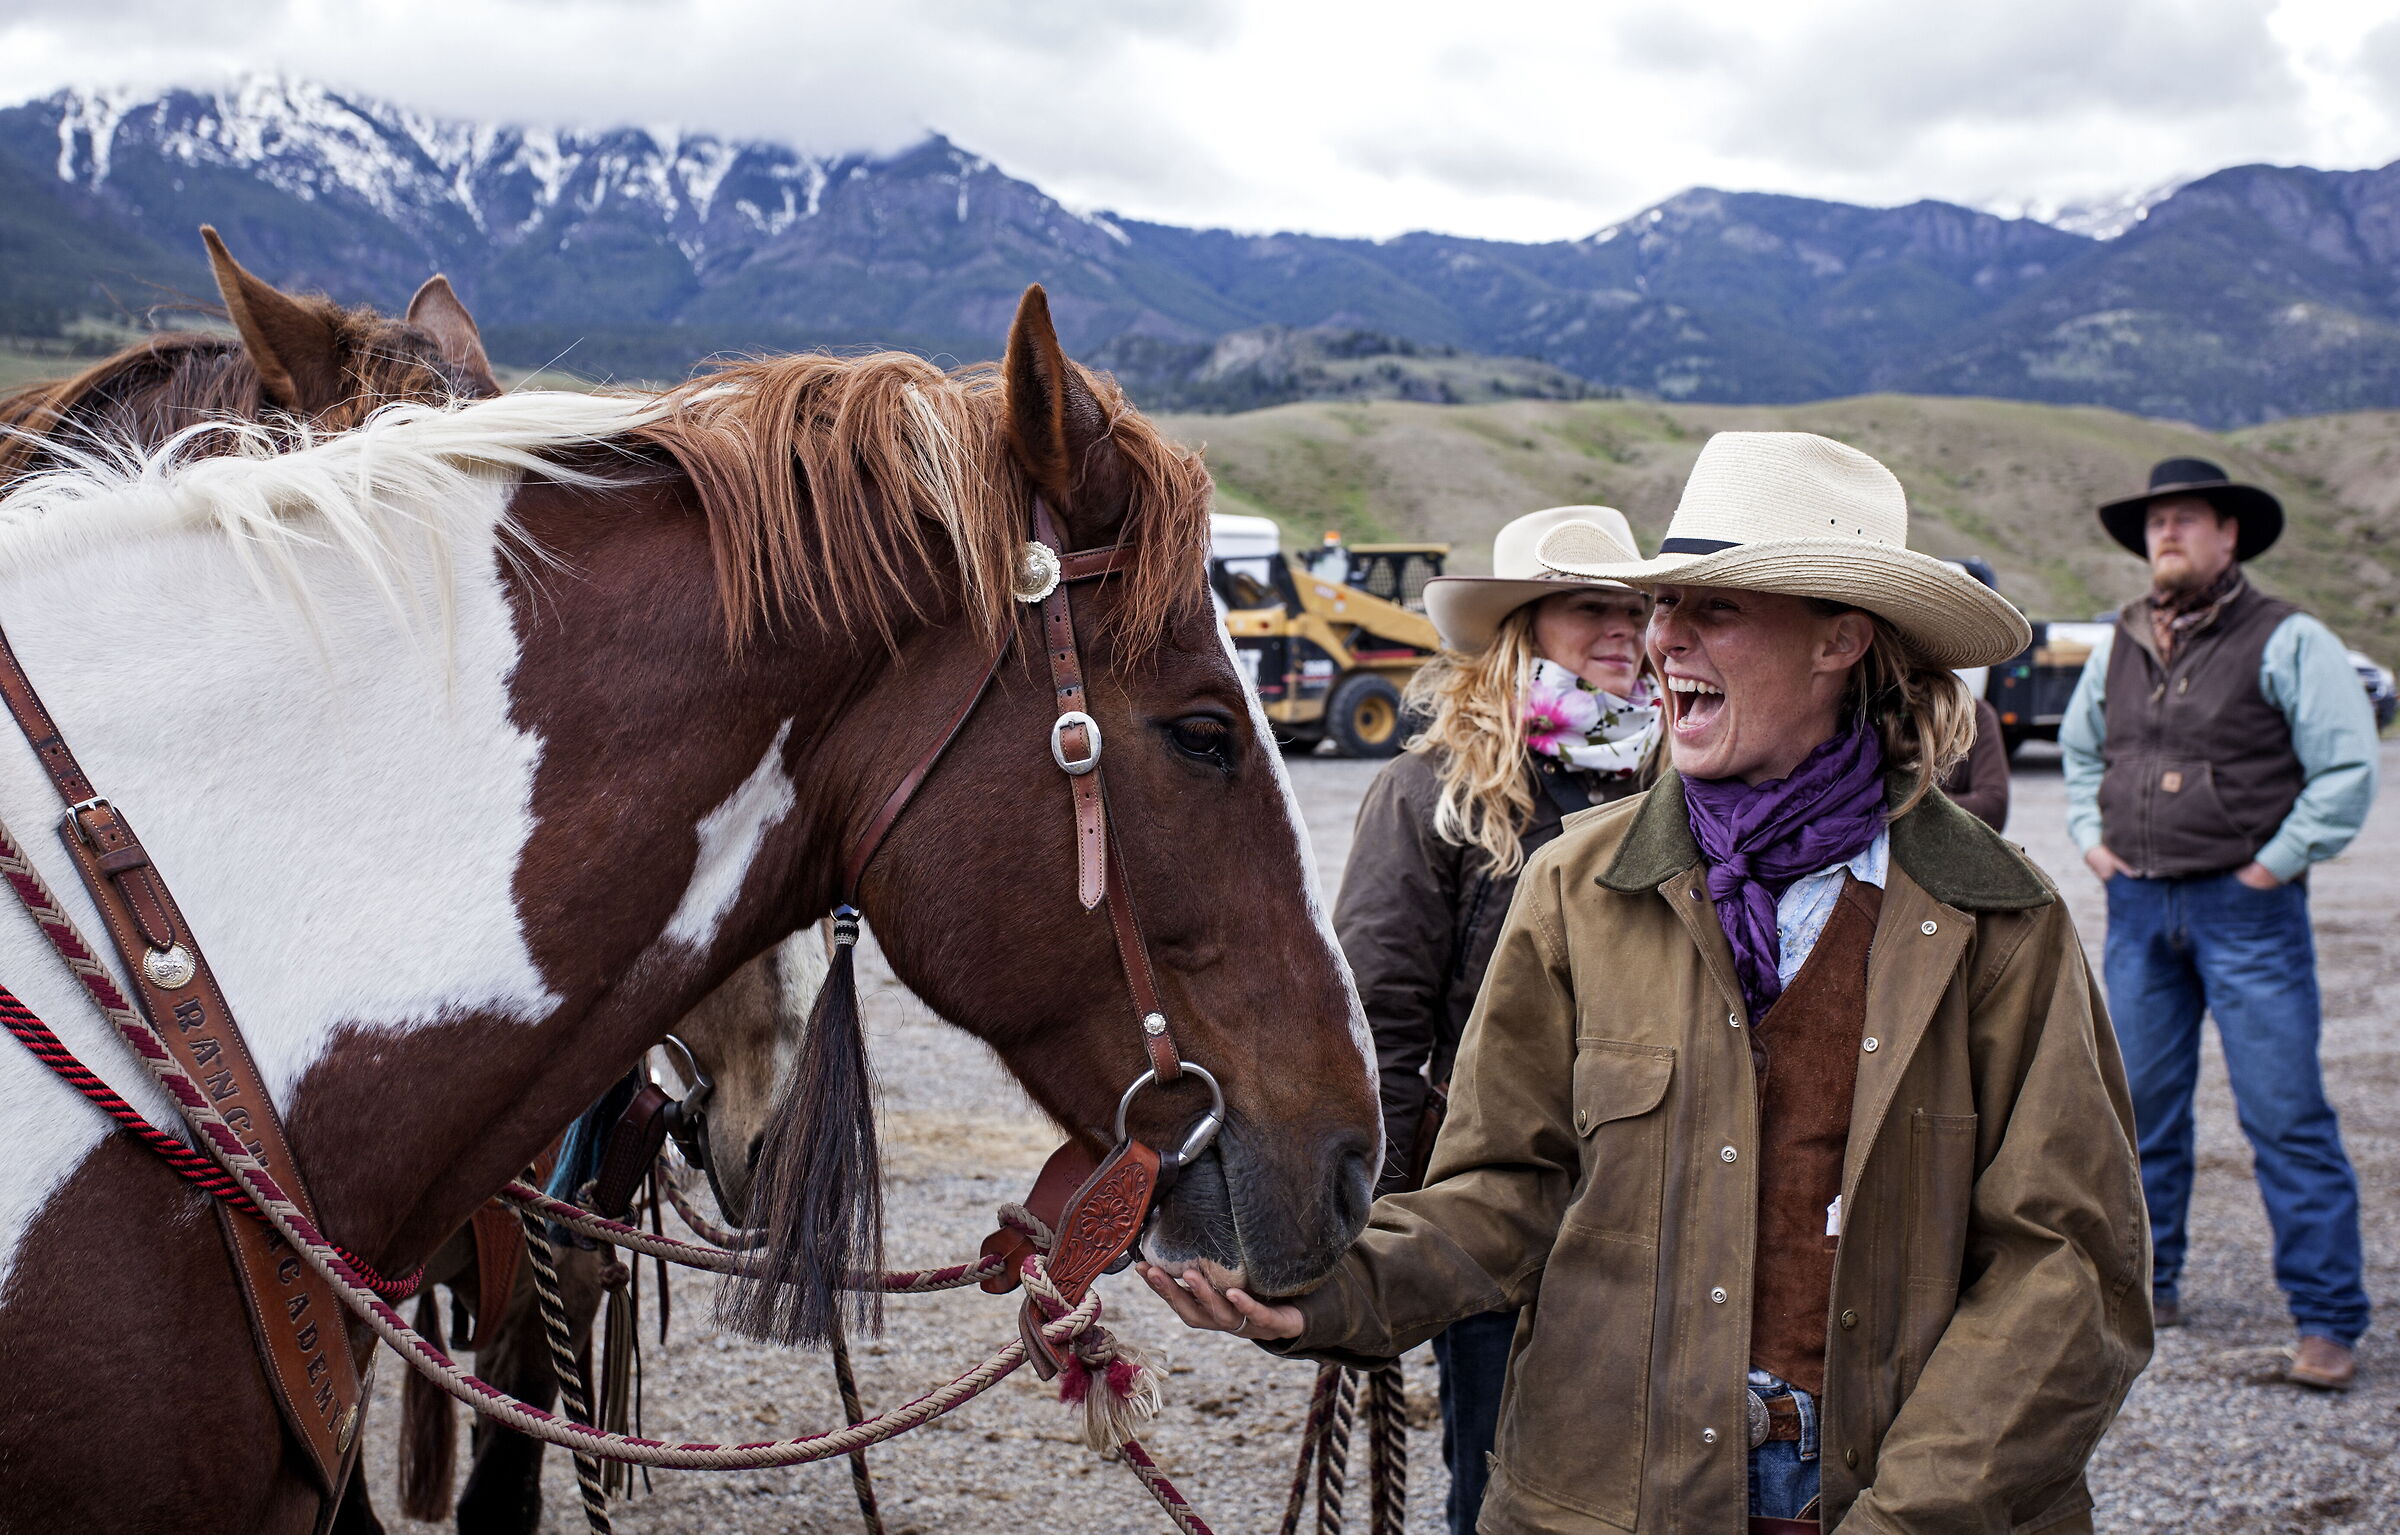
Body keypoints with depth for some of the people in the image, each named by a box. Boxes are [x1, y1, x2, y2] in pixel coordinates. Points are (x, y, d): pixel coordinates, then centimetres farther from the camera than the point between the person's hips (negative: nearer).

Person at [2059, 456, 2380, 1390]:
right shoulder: (2118, 647, 12)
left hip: (2247, 910, -5)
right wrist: (2091, 838, 15)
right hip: (2138, 907, 5)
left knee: (2284, 1113, -6)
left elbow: (2348, 769, -8)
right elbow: (2079, 747, 28)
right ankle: (2148, 1282, 24)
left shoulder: (2286, 641, -5)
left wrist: (2275, 863, -10)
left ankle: (2328, 1321, 0)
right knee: (2141, 1105, 10)